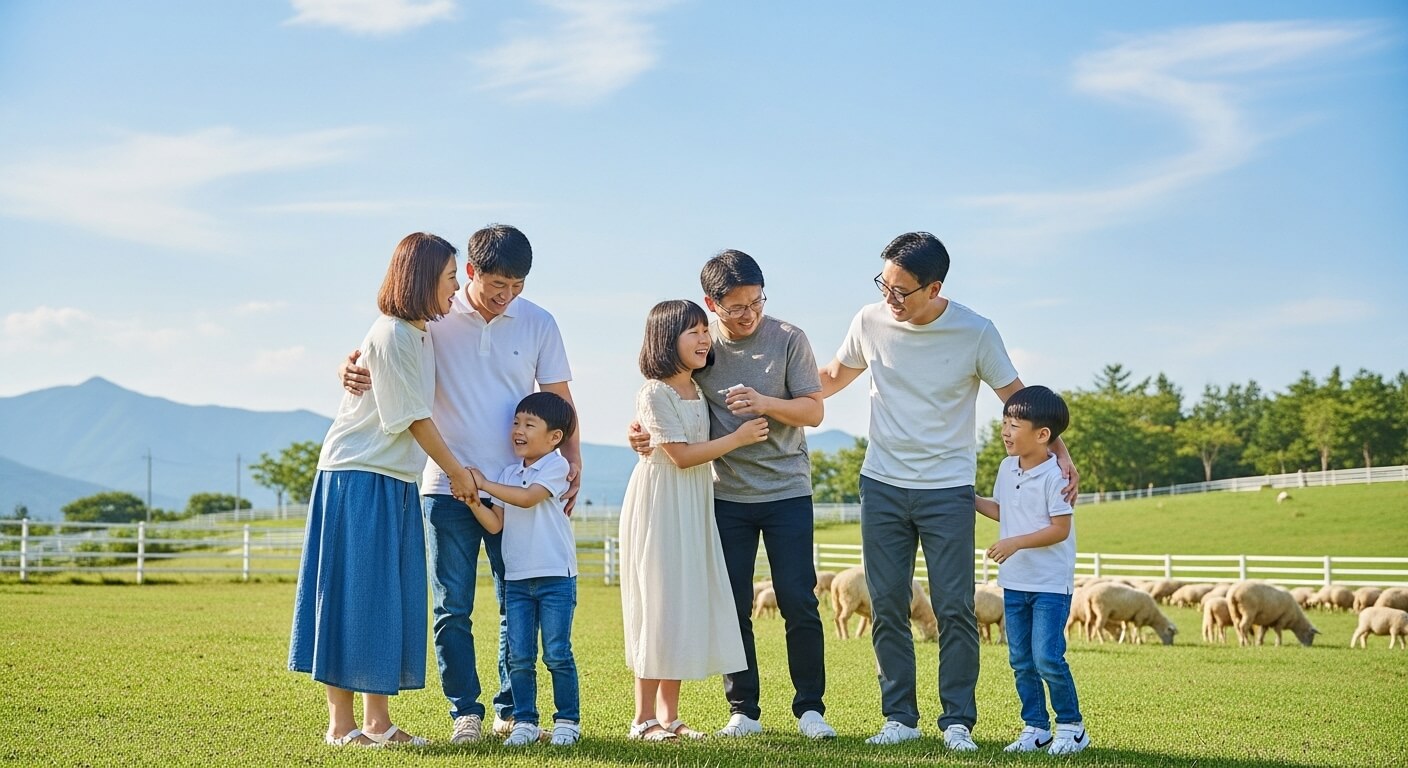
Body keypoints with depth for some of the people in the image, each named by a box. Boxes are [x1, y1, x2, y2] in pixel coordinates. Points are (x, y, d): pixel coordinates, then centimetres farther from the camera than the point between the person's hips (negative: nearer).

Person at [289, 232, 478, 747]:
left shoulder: (422, 334, 12)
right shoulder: (391, 336, -15)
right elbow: (413, 418, -12)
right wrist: (457, 471, -4)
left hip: (395, 483, 9)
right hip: (358, 478, -9)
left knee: (391, 602, 8)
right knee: (352, 597, -5)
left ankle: (377, 720, 12)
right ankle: (341, 723, 0)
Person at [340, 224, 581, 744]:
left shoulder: (539, 324, 2)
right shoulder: (434, 317, -3)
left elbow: (558, 398, 8)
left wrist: (573, 458, -5)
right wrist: (349, 368, -22)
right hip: (448, 486, -1)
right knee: (453, 608, 0)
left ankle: (512, 710, 18)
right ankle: (465, 711, 8)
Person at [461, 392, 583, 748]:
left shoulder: (556, 466, -4)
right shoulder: (509, 473, 12)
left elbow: (527, 497, -18)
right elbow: (496, 523, 7)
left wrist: (485, 484, -12)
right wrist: (473, 502, -10)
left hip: (555, 575, -5)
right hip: (516, 578, 5)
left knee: (557, 654, -2)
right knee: (519, 657, 3)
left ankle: (568, 721, 8)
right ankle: (524, 722, 10)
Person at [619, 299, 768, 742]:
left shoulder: (699, 390, 12)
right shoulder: (655, 393, -12)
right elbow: (682, 455, -16)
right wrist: (738, 438, -13)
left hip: (694, 506, 8)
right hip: (660, 506, -8)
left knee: (686, 604, 6)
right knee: (658, 603, -6)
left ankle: (670, 715, 11)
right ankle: (645, 718, 0)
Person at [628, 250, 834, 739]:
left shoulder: (788, 339, -5)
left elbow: (814, 409, -4)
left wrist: (766, 403, -22)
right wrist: (645, 432, -13)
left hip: (787, 491, -1)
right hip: (726, 494, 2)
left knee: (798, 602, -3)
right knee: (732, 606, 4)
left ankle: (810, 708, 7)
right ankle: (743, 711, 13)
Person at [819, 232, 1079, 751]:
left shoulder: (975, 333, -9)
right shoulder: (870, 323, -2)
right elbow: (834, 377, 16)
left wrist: (1058, 451, -13)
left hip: (948, 490, -2)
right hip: (882, 486, 2)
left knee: (955, 608, -4)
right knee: (887, 607, 3)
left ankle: (957, 721, 5)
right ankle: (899, 717, 12)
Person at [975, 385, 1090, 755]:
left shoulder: (1055, 475, -16)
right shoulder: (1007, 468, 7)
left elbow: (1060, 529, -18)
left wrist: (1016, 543, -24)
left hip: (1051, 584, -7)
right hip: (1014, 582, 8)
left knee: (1047, 657, -11)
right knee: (1021, 660, 9)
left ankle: (1071, 725, 5)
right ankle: (1035, 726, 19)